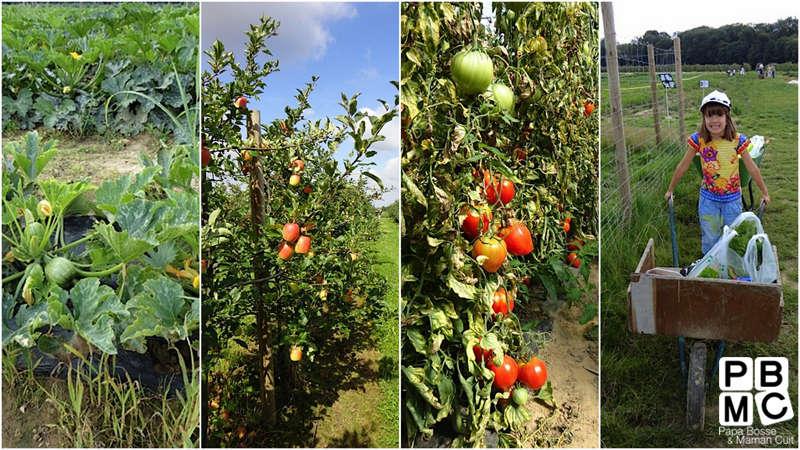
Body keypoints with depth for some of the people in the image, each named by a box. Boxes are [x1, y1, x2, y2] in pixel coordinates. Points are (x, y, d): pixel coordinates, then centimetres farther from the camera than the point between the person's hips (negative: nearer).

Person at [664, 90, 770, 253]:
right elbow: (683, 166, -3)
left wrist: (764, 192, 4)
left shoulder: (737, 140, -16)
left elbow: (752, 168, -5)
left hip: (732, 198, 0)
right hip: (708, 198, 0)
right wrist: (670, 190, 5)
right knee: (709, 239, 12)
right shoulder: (698, 140, -15)